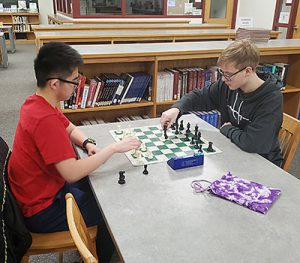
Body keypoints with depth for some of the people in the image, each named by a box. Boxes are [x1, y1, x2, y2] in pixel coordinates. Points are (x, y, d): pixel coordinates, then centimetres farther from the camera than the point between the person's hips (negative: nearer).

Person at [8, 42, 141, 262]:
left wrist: (88, 145, -9)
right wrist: (113, 148, -26)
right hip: (41, 211, -9)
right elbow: (72, 173, -35)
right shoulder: (45, 119, -33)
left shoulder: (37, 102, -3)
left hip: (44, 188, 9)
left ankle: (92, 240, 38)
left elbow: (71, 130, 11)